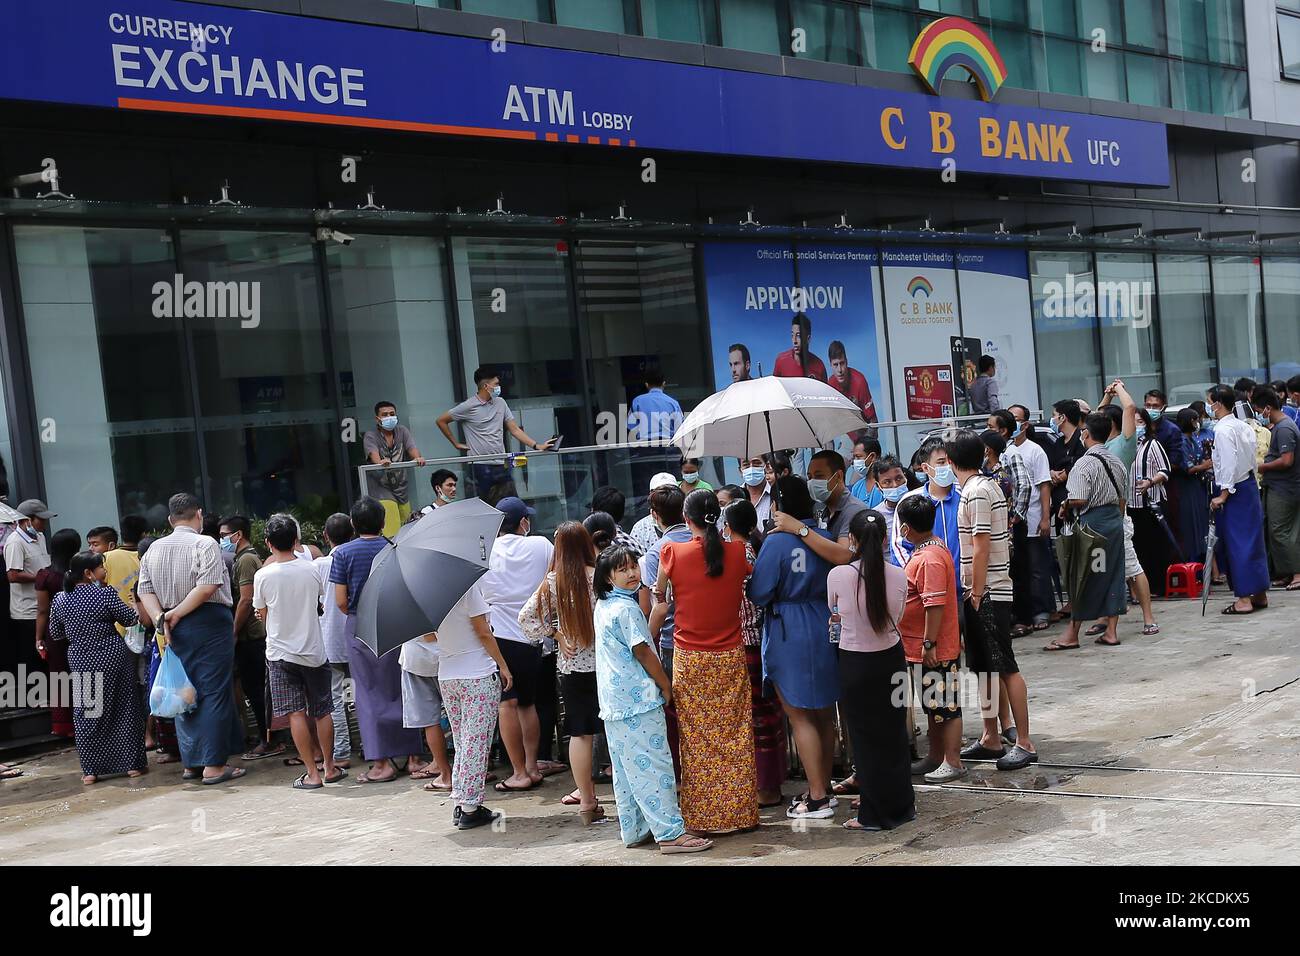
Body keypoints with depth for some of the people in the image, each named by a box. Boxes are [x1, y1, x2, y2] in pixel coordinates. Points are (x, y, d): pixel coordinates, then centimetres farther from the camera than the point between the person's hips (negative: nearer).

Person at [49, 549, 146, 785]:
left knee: (85, 714, 11)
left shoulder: (60, 600, 0)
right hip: (112, 658, -3)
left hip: (80, 662, 3)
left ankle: (90, 770, 9)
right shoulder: (105, 594, -13)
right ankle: (132, 764, 12)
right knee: (125, 711, 9)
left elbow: (56, 633, 10)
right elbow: (130, 619, -5)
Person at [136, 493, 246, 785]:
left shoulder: (154, 549, 10)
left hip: (175, 630, 6)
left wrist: (160, 618, -5)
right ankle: (213, 765, -4)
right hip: (209, 623, -6)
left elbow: (145, 590, 4)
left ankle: (190, 762, 18)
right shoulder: (205, 544, -9)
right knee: (214, 694, -3)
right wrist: (177, 614, -12)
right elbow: (208, 586, -19)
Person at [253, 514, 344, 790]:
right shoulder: (310, 570, -3)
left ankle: (312, 773, 0)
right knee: (322, 712, 12)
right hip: (313, 651, 2)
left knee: (296, 714, 0)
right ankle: (329, 767, 19)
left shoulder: (263, 575, -9)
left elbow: (263, 616, 3)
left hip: (280, 652, -2)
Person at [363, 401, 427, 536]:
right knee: (391, 532, -17)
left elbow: (412, 447, -11)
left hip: (401, 487, 5)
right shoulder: (370, 437, -4)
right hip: (381, 488, -4)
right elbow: (373, 453, -24)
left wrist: (418, 458, -34)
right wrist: (380, 462, -48)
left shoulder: (402, 431, 6)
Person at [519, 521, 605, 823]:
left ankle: (586, 799, 11)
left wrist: (556, 634, 5)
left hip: (571, 665, 2)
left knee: (580, 733, 9)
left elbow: (527, 617, -1)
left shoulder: (552, 582, -2)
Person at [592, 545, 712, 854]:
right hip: (638, 700, -10)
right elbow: (643, 653, -14)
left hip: (615, 701, 10)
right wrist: (666, 687, -3)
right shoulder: (626, 608, -16)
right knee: (653, 765, -8)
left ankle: (634, 830, 19)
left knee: (627, 769, 13)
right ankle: (671, 832, -7)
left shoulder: (603, 606, 12)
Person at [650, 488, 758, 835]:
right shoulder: (737, 551, -4)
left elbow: (660, 604, 2)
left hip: (690, 660, -1)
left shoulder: (673, 553, -8)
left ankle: (702, 816, 10)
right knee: (735, 739, 8)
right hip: (731, 657, 2)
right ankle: (740, 813, 14)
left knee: (697, 741, 6)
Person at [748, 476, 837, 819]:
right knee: (824, 713, 15)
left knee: (800, 717, 0)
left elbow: (759, 594, -15)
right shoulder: (824, 538, 1)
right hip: (824, 631, 6)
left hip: (788, 635, -6)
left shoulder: (776, 542, -15)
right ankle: (824, 787, 25)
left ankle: (817, 799, 0)